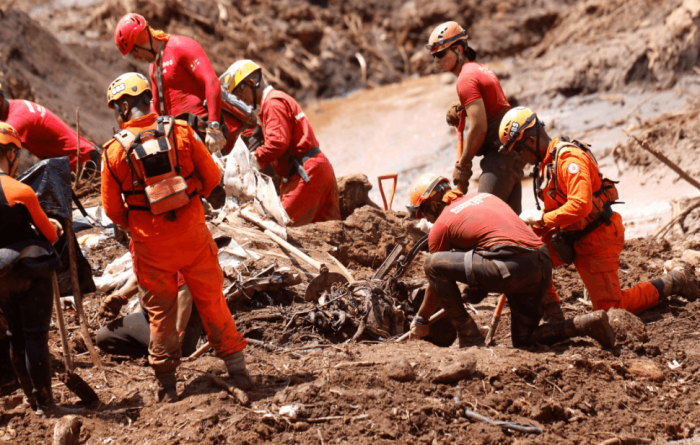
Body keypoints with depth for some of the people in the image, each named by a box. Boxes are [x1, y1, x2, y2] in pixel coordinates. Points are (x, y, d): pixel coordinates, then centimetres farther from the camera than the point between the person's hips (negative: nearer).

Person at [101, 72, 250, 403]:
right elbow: (212, 177, -1)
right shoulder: (181, 131, -7)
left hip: (151, 244, -1)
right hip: (192, 235, 1)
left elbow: (112, 210, -2)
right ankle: (237, 370, 19)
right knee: (211, 301, 14)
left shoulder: (115, 151, -9)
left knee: (161, 312, 11)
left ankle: (167, 384, 16)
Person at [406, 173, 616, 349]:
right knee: (523, 340, 21)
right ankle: (587, 323, 3)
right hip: (544, 264, 8)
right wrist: (478, 288, 48)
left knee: (433, 264, 0)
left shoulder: (441, 225, 9)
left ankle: (468, 335, 2)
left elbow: (437, 280, 18)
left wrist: (420, 320, 34)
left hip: (512, 266, -8)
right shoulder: (484, 197, 28)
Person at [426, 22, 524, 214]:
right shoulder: (480, 69, 18)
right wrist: (459, 116, 4)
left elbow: (479, 127, -20)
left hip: (501, 153, -11)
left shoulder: (466, 78, -13)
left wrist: (463, 165, -12)